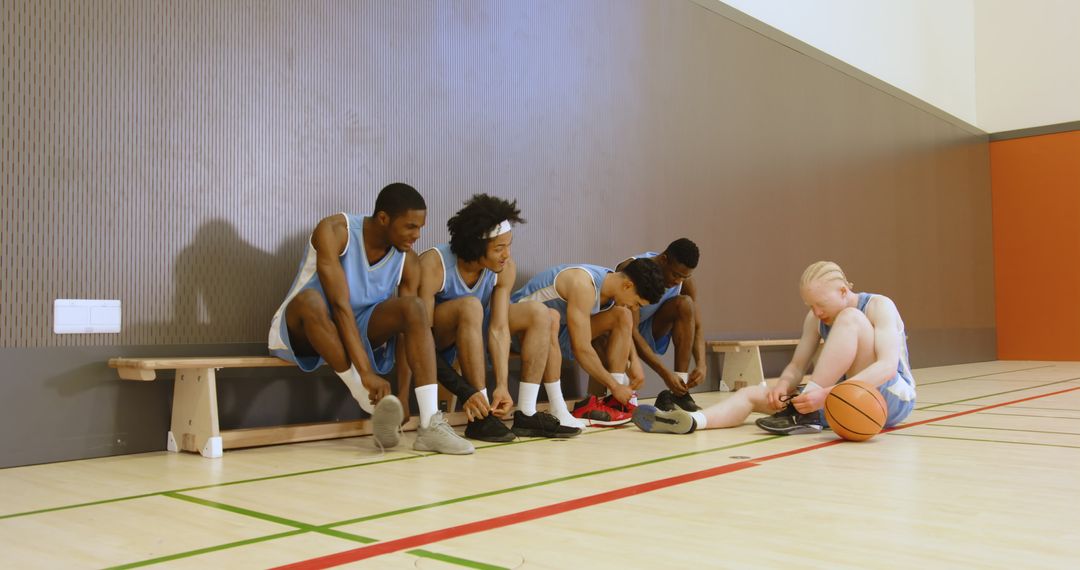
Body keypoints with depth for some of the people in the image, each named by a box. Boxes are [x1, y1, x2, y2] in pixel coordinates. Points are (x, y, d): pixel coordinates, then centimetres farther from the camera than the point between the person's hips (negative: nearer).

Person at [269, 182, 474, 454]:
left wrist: (402, 399, -20)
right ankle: (372, 405, -29)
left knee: (413, 306, -25)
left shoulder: (408, 260, -9)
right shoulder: (334, 231, -22)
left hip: (357, 331, 4)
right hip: (300, 332, -3)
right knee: (310, 299, -39)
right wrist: (366, 372, -36)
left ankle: (430, 424, -32)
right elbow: (340, 304, -30)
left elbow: (411, 321, -12)